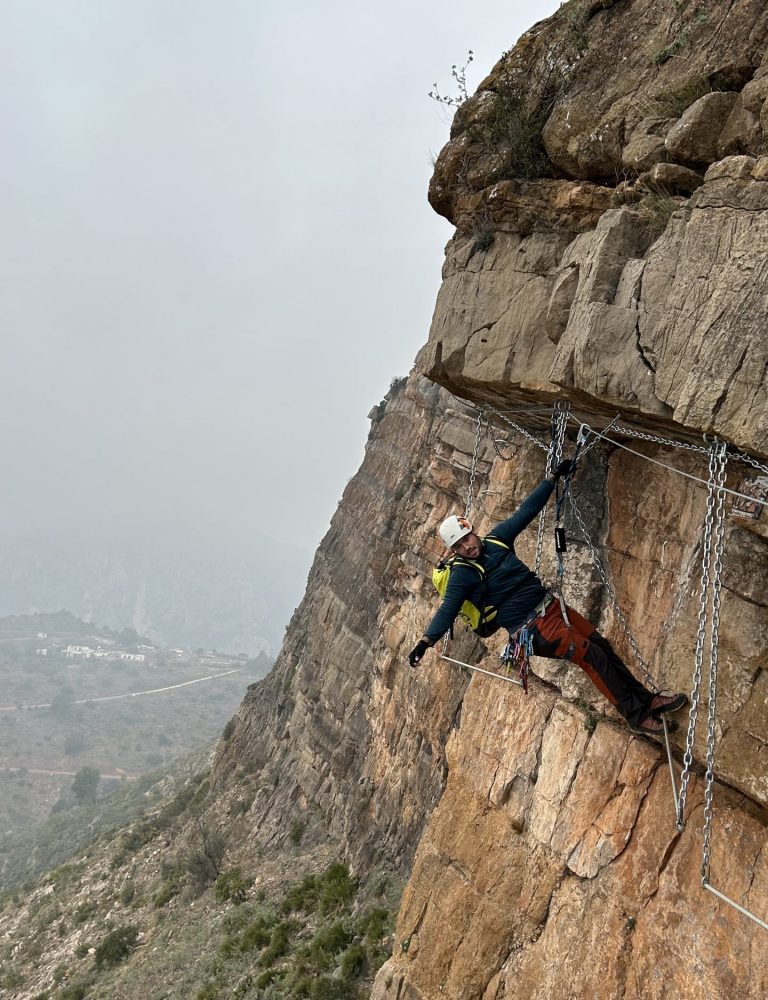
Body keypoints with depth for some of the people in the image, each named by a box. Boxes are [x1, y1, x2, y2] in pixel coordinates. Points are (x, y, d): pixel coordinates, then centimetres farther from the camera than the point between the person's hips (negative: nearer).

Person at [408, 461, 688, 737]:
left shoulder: (497, 538, 3)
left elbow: (527, 510, 8)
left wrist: (554, 477, 8)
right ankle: (637, 716, -3)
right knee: (591, 656, -14)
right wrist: (425, 641, -35)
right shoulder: (462, 575, -13)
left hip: (550, 605, 7)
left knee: (602, 645, 4)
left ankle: (645, 699, 17)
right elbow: (447, 611, -21)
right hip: (533, 629, -7)